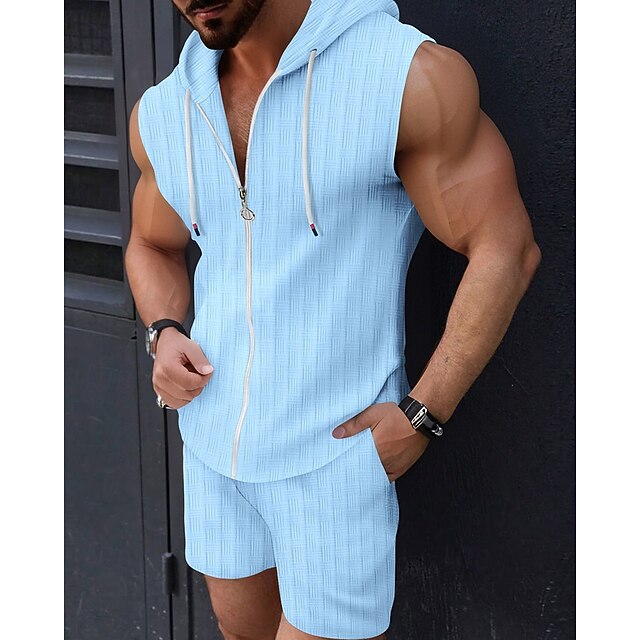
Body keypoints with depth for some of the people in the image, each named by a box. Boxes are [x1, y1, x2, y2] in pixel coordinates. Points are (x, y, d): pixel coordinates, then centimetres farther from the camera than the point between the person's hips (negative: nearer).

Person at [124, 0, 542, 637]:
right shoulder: (163, 113, 0)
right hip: (215, 438, 6)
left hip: (336, 447, -5)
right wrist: (164, 337, -2)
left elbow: (505, 249, -14)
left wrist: (421, 415, -15)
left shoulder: (412, 76, -18)